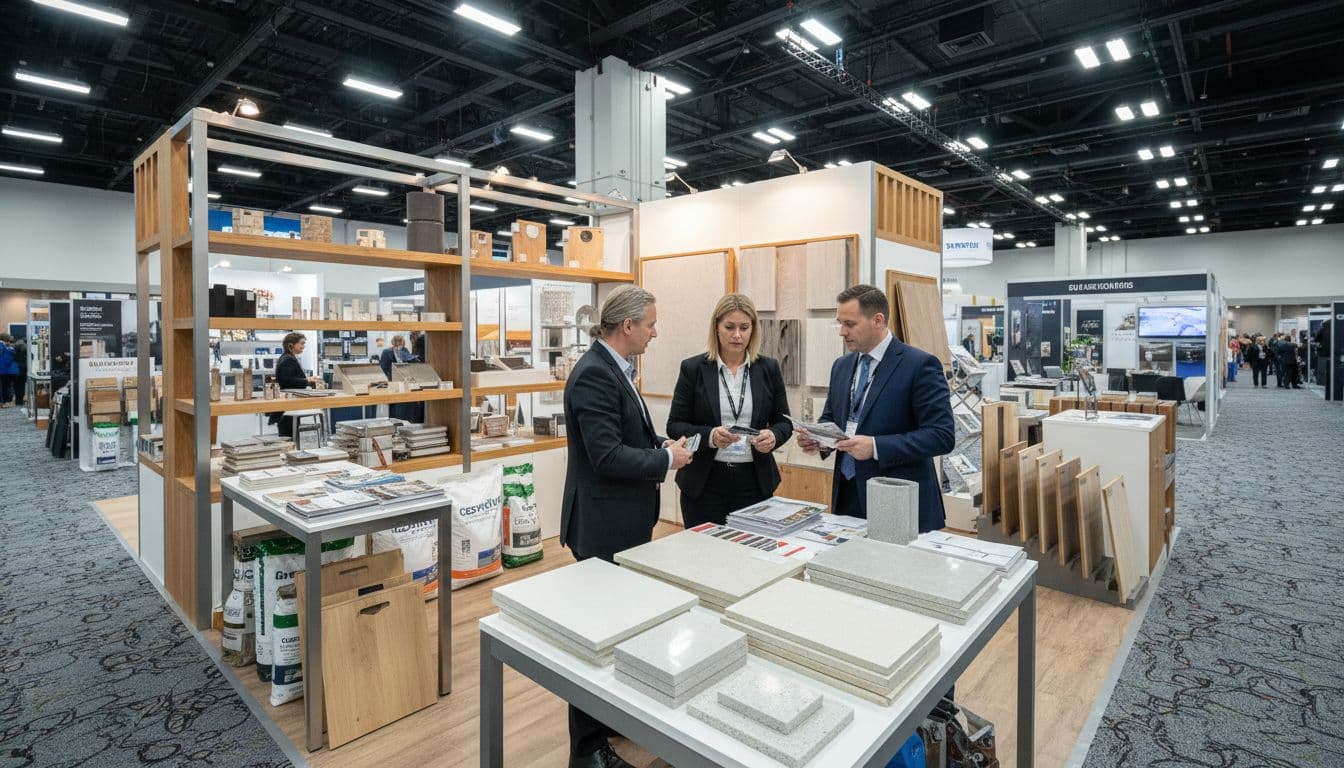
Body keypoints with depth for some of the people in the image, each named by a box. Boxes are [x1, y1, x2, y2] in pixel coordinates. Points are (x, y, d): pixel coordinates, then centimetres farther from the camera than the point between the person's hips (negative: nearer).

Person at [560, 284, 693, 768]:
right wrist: (668, 460, -15)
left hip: (624, 520, 10)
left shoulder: (614, 368, 9)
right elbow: (608, 456, -27)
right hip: (604, 525, -10)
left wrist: (661, 449, 3)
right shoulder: (594, 374, -22)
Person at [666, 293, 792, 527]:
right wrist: (709, 436, -20)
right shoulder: (693, 368, -2)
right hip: (705, 482, -1)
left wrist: (773, 436, -14)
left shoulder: (769, 368, 4)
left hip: (754, 481, 2)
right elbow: (675, 425, -2)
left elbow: (784, 421, 8)